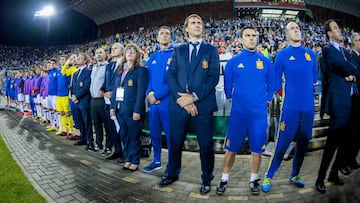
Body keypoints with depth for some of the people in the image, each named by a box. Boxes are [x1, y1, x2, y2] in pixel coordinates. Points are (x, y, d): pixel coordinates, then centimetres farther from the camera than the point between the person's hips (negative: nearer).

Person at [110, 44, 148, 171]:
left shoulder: (141, 70, -5)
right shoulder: (120, 70, 16)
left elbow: (141, 91, -13)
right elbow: (115, 89, 16)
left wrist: (137, 110, -19)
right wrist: (112, 106, 8)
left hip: (132, 109, -6)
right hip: (120, 108, 6)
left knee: (134, 136, 4)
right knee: (124, 136, 13)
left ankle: (135, 161, 18)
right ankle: (128, 159, 27)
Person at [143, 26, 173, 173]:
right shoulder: (152, 57, 16)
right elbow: (149, 78, 14)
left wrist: (157, 95, -15)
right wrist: (150, 94, -6)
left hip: (167, 101, -6)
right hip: (153, 102, 6)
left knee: (170, 135, 2)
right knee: (154, 133, 14)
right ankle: (157, 161, 31)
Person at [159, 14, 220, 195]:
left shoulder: (211, 50, 7)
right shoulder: (178, 49, 12)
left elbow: (214, 77, -4)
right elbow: (171, 75, 2)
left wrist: (194, 96, -15)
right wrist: (182, 98, -12)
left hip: (203, 104, -1)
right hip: (179, 103, 2)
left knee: (206, 144, 7)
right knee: (175, 142, 13)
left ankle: (207, 179, 28)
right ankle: (172, 173, 35)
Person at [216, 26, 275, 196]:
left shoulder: (266, 62, 5)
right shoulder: (233, 62, 2)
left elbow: (271, 83, 14)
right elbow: (227, 84, 11)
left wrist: (267, 100, 10)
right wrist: (230, 98, 9)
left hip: (259, 113, 1)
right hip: (238, 113, -1)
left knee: (257, 149, 9)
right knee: (231, 148, 6)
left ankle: (253, 179, 28)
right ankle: (224, 178, 23)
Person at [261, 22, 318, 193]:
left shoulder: (310, 54, 10)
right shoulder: (282, 54, -1)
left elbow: (314, 79, 19)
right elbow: (276, 82, -1)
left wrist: (307, 92, 13)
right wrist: (287, 95, -1)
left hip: (308, 106, 5)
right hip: (290, 106, -4)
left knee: (303, 142, 13)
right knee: (282, 144, -4)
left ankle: (295, 175, 31)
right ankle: (268, 177, 12)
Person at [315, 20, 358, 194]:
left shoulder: (345, 51, 21)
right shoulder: (328, 49, -3)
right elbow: (342, 65, -14)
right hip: (339, 100, -8)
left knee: (345, 140, 12)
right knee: (332, 141, -8)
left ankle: (334, 173, 26)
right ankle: (320, 179, 3)